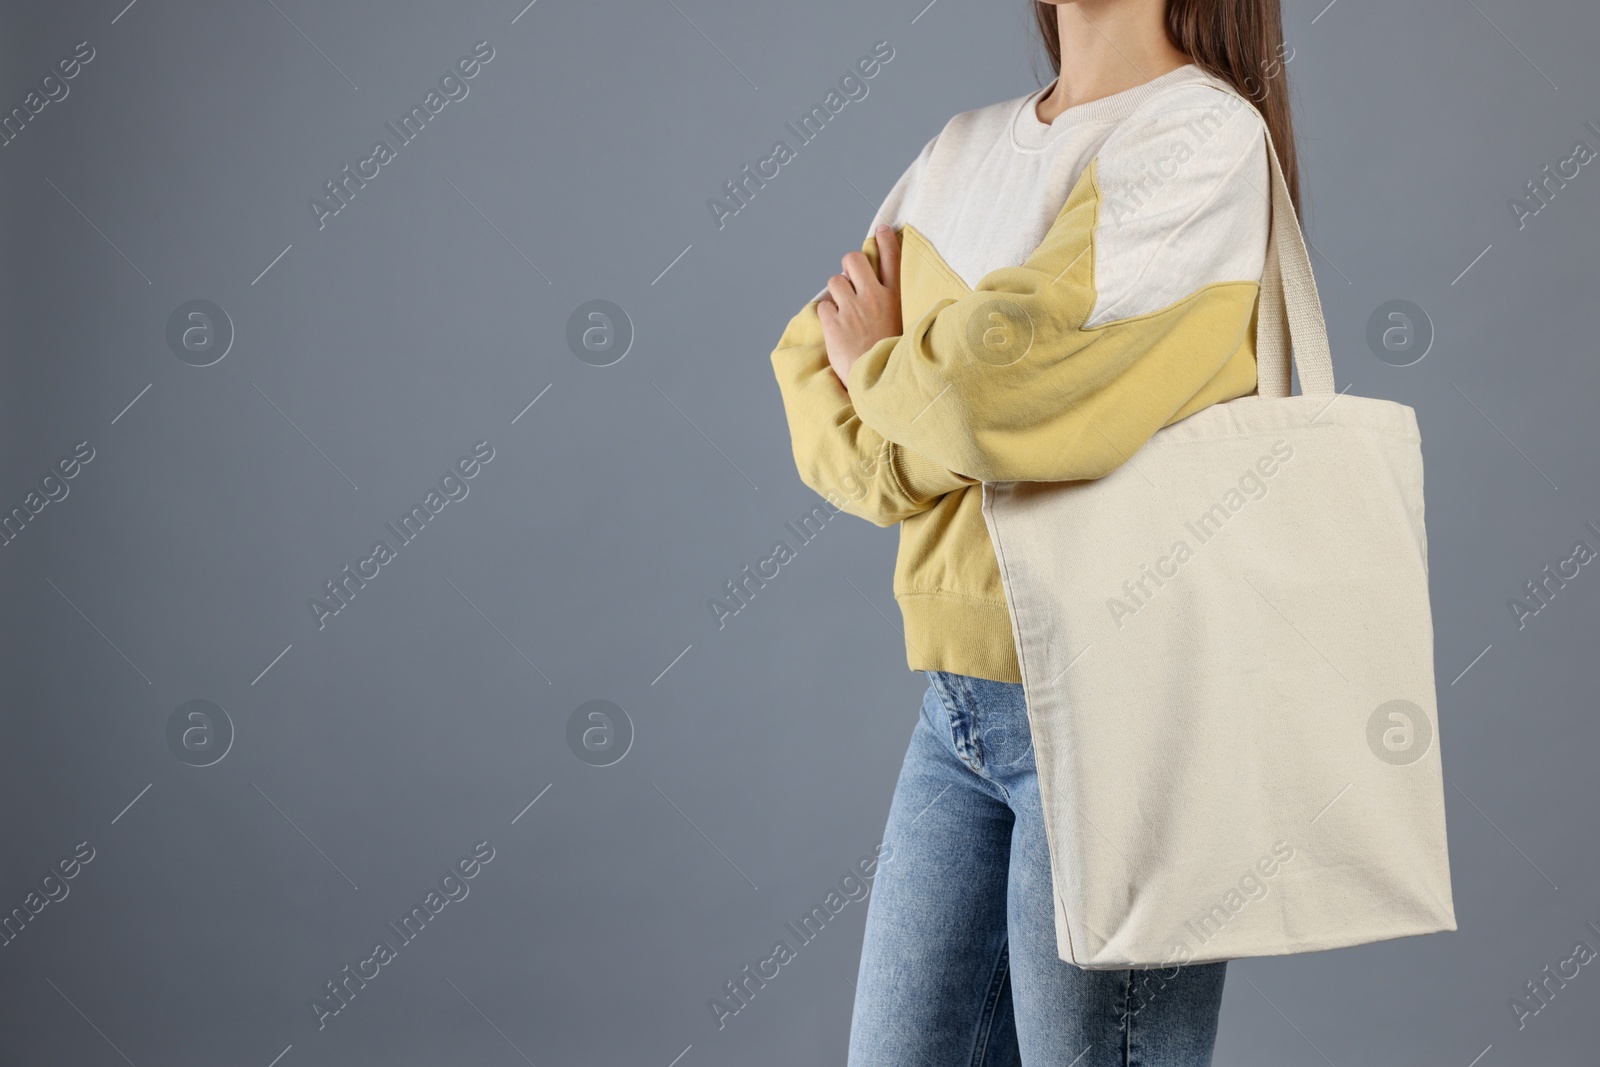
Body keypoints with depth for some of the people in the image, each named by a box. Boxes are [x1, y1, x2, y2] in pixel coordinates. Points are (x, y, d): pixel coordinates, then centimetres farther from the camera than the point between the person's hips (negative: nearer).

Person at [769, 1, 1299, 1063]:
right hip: (960, 705, 7)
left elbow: (998, 387, -21)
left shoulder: (1205, 137, -11)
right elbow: (814, 362, 9)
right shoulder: (962, 149, 13)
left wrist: (882, 369, -1)